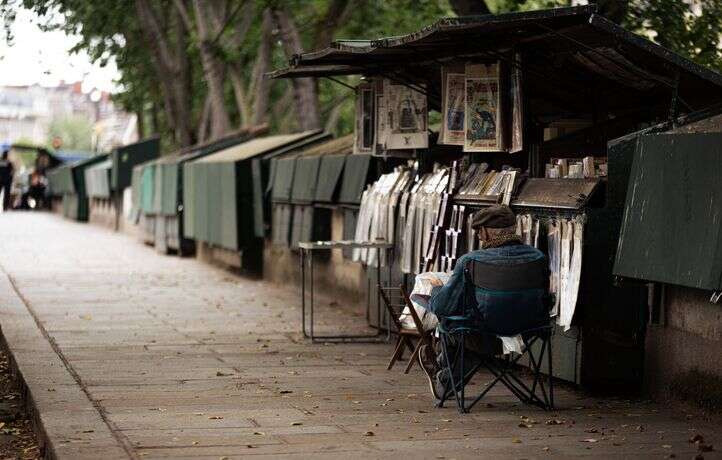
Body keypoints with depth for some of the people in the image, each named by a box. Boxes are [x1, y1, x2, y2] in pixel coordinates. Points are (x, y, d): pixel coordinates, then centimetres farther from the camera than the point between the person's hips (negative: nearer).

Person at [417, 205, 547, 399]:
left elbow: (441, 306, -9)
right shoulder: (538, 257, -6)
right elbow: (544, 301, 9)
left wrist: (437, 290, 14)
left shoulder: (470, 261, -17)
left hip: (485, 339, -5)